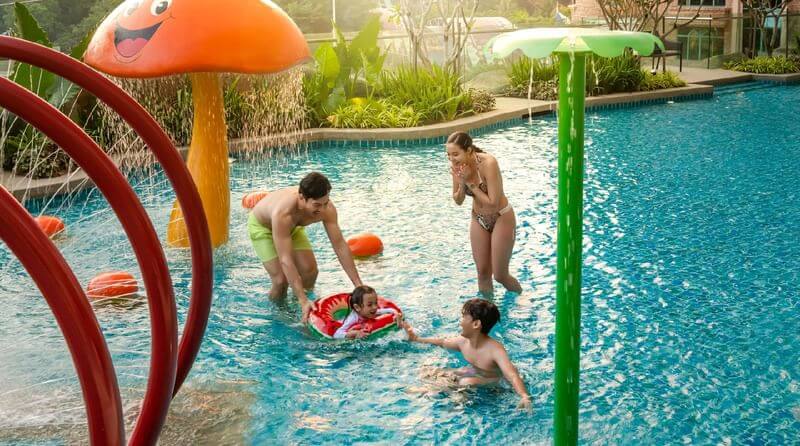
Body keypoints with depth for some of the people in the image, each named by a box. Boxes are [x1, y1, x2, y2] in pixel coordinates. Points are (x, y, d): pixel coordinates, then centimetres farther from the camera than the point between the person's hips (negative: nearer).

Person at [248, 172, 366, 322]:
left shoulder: (327, 208, -32)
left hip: (293, 227, 5)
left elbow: (340, 245, -25)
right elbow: (285, 260, -46)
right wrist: (303, 302, -49)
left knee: (310, 271, -6)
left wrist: (358, 285, -26)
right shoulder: (283, 213, -47)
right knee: (281, 280, -15)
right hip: (262, 226, -5)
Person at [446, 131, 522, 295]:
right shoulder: (458, 166, -12)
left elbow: (493, 203, -29)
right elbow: (458, 201, 0)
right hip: (478, 220, 5)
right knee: (483, 273, 9)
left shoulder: (488, 163, -29)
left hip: (501, 219, -5)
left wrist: (471, 183, -26)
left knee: (500, 275, 2)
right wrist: (461, 184, -19)